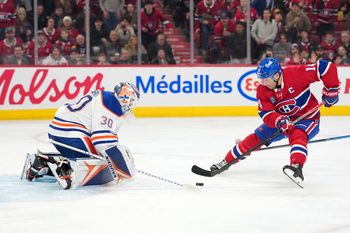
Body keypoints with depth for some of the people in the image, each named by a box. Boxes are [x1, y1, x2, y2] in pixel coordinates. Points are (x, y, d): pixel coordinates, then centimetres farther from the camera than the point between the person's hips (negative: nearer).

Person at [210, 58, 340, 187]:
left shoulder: (296, 73, -30)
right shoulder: (262, 90, -14)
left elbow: (326, 66, -29)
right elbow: (266, 113, -20)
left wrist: (331, 90, -25)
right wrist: (279, 121, -41)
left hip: (308, 118, -5)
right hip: (283, 119, 5)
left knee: (297, 136, -36)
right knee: (256, 138, 2)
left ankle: (297, 168, -52)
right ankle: (227, 161, 18)